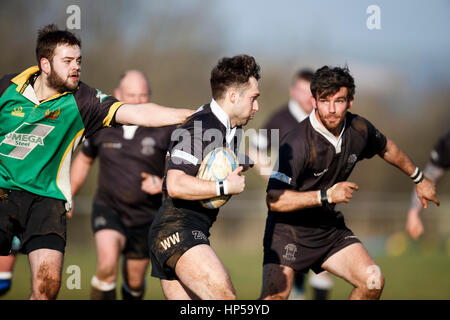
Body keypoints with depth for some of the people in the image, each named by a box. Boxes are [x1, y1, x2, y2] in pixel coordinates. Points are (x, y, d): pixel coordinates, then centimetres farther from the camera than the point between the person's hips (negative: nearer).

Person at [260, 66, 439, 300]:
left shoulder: (359, 129, -5)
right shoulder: (297, 143, -26)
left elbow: (386, 148, 19)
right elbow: (274, 199, -28)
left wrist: (419, 179, 31)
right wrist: (326, 196, -31)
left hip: (329, 227, 6)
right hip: (288, 228, -6)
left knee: (373, 281, -10)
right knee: (275, 295, -21)